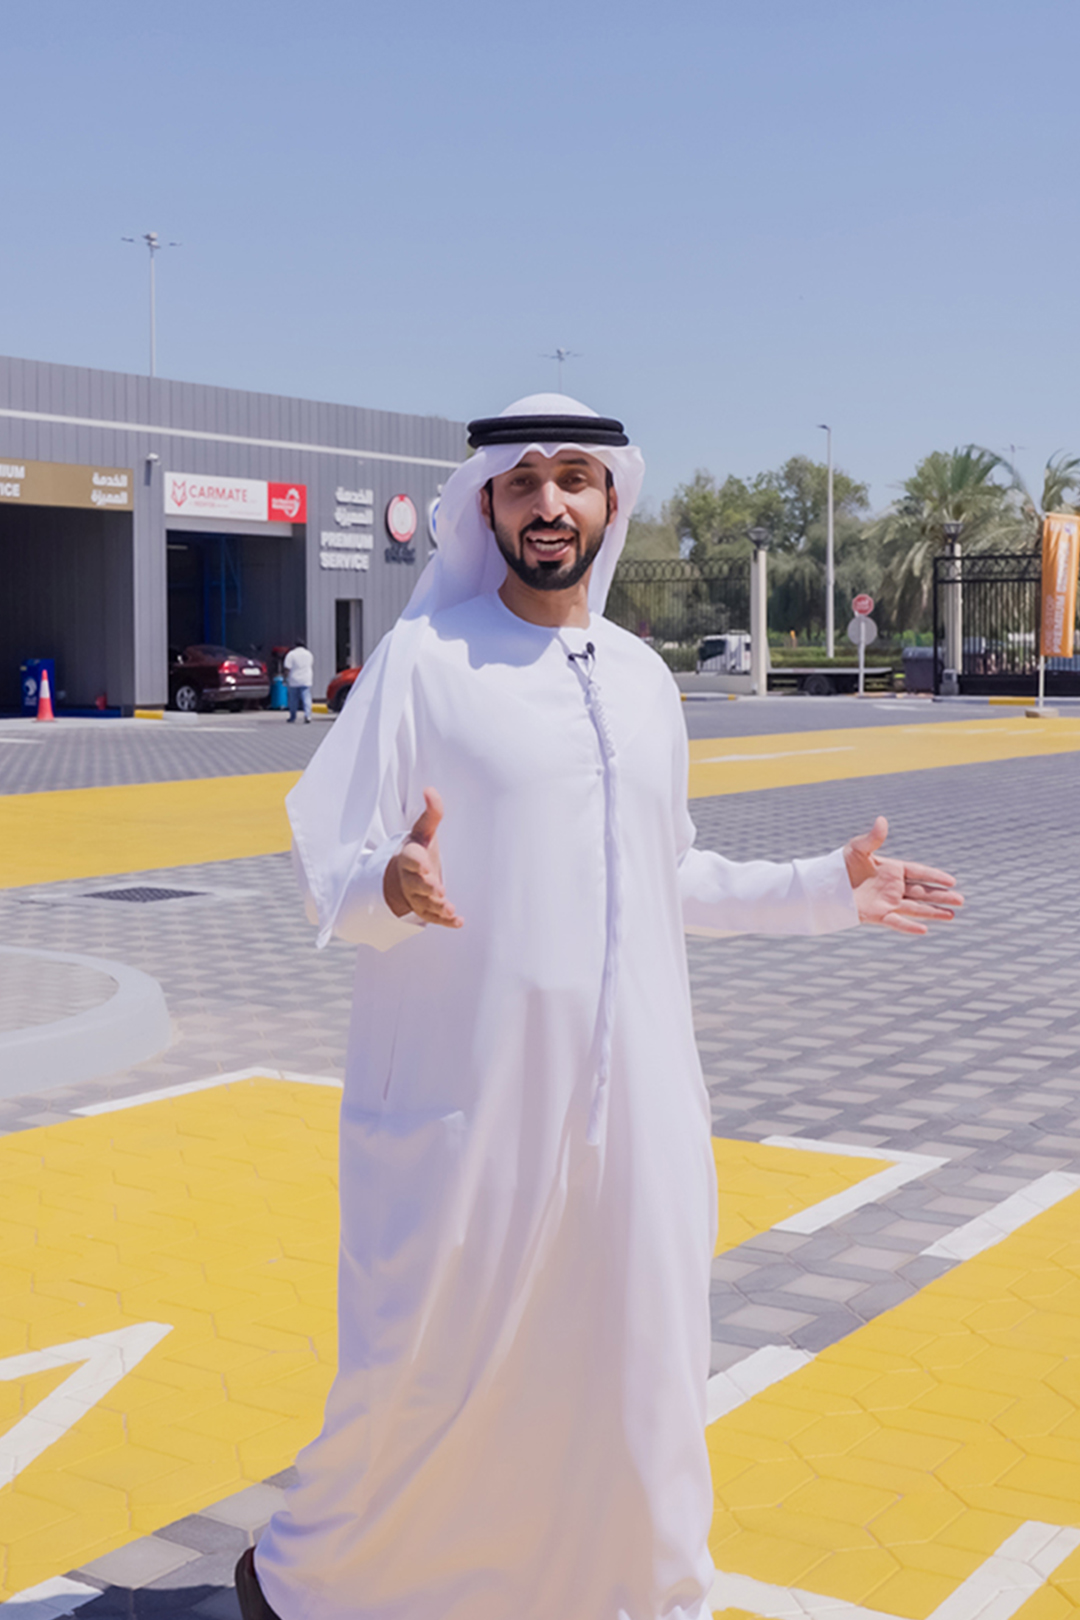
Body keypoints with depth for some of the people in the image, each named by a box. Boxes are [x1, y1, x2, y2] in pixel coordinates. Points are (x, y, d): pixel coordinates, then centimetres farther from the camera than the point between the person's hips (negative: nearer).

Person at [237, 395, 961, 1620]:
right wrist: (391, 886, -30)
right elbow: (330, 884, -8)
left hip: (636, 1101, 5)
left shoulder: (645, 677, 11)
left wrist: (824, 890, 16)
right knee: (424, 1376, 4)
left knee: (639, 1381, 13)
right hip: (468, 1104, -5)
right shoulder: (423, 658, -6)